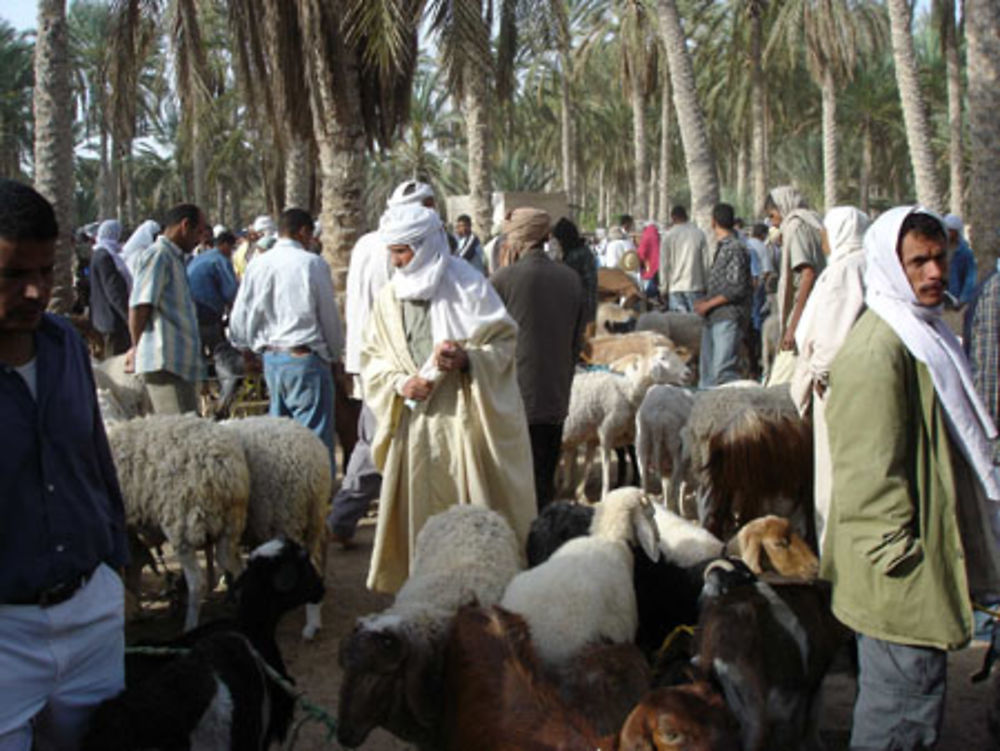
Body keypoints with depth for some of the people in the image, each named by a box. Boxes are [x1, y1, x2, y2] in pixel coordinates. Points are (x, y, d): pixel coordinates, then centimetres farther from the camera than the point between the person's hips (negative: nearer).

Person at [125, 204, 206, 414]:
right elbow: (140, 306, -12)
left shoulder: (176, 258, 23)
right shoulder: (157, 255, -8)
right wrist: (137, 349, -3)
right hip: (164, 363, -10)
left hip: (182, 363, 10)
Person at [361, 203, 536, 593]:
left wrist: (467, 359, -21)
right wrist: (399, 382, -7)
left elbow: (504, 341, -3)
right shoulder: (390, 296, 7)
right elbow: (372, 357, 12)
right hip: (412, 420, 4)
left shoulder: (467, 286, -5)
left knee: (471, 507, 0)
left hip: (463, 419, -4)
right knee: (415, 511, 5)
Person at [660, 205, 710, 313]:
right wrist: (704, 284, 10)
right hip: (695, 286, 1)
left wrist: (663, 287, 4)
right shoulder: (699, 234, 2)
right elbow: (705, 262, 3)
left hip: (675, 287, -1)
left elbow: (664, 263, -2)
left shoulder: (668, 235, -3)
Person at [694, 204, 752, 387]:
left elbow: (737, 288, -16)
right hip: (714, 318, 10)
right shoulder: (722, 247, 18)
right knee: (707, 370, 10)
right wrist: (704, 302, 9)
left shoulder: (735, 248, -11)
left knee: (723, 371, -16)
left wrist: (708, 304, -12)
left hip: (729, 318, -10)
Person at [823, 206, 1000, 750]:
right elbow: (870, 471, -23)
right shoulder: (876, 350, -20)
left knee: (891, 700, 21)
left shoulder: (925, 333, 14)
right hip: (902, 581, -10)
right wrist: (900, 559, -20)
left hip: (933, 558, 10)